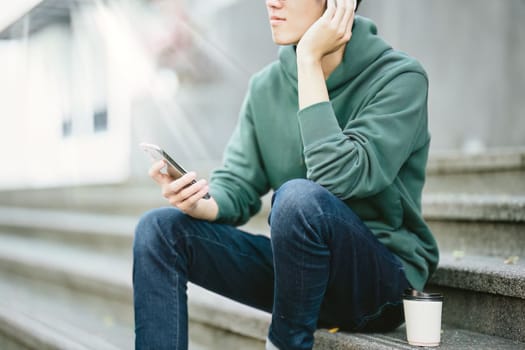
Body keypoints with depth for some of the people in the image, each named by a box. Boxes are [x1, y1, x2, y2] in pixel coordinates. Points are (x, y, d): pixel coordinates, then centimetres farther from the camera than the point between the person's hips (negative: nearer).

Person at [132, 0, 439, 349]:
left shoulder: (400, 78, -13)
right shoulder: (266, 86, 4)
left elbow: (337, 178, -27)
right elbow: (237, 186, 1)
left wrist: (310, 60, -23)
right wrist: (199, 204, -22)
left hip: (382, 275, -5)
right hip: (297, 266, 5)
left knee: (300, 197, -34)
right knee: (160, 229, -9)